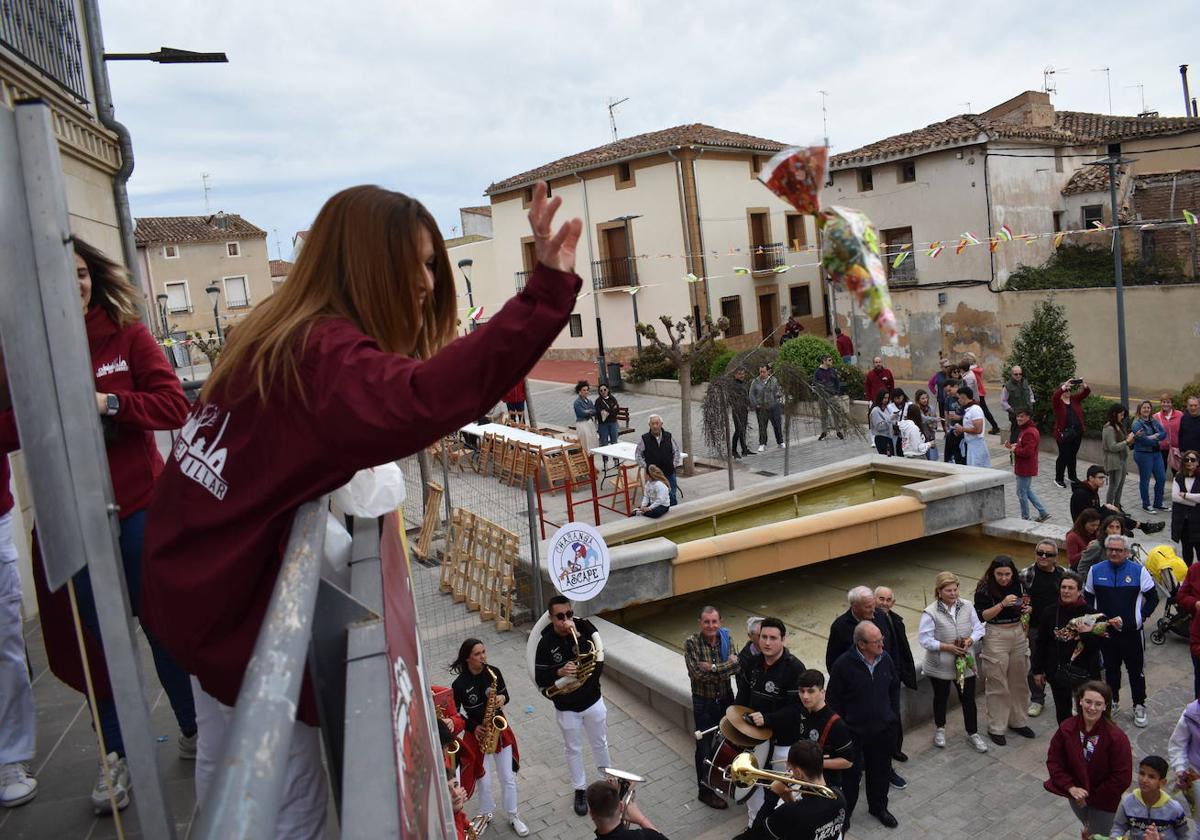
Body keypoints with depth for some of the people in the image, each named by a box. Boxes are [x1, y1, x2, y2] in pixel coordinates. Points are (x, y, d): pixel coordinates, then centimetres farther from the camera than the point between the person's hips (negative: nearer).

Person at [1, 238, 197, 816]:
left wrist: (107, 404, -22)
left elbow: (175, 404, -9)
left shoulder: (127, 335, -4)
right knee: (95, 638, 12)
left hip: (139, 507, -1)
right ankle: (116, 755, 31)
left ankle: (193, 732, 31)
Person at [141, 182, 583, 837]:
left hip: (194, 579, 10)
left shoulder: (282, 331, 4)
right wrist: (546, 292, -50)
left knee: (226, 763, 29)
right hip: (233, 597, -10)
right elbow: (418, 401, -47)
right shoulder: (323, 353, -26)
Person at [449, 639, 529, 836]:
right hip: (478, 735, -3)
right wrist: (473, 727, -18)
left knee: (508, 778, 11)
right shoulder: (459, 684, -19)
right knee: (484, 781, 9)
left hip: (500, 729, 3)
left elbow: (505, 695, 4)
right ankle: (486, 815, 35)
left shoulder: (493, 672, -9)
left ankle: (513, 816, 30)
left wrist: (502, 699, -18)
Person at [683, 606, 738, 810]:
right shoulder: (691, 643, -17)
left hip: (726, 698, 4)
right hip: (703, 702, -4)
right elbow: (697, 674, -24)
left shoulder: (726, 638, -5)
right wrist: (725, 666, -22)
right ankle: (705, 791, 24)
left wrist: (712, 668, -27)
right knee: (704, 746, 8)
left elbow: (736, 665, -17)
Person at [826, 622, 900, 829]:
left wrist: (891, 713, 11)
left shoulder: (885, 659, -6)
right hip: (854, 731, -4)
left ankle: (878, 807, 42)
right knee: (851, 773, 8)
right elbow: (833, 700, -12)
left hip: (884, 728, 5)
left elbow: (895, 687, 12)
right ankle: (844, 813, 28)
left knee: (881, 771, 20)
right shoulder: (844, 664, -21)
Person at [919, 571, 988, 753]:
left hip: (965, 663, 3)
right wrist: (947, 647, -24)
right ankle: (939, 729, 39)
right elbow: (925, 639, -18)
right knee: (941, 697, 17)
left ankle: (973, 734, 30)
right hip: (940, 666, -3)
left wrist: (970, 640, -17)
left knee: (968, 699, 11)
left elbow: (978, 628, 2)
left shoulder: (967, 607, -5)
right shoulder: (930, 613, -18)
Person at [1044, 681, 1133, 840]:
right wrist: (1071, 787, -20)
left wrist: (1092, 797, -16)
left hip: (1104, 800, -4)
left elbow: (1122, 777, -20)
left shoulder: (1116, 737, -26)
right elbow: (1053, 761, -7)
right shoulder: (1066, 728, -16)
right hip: (1076, 795, 4)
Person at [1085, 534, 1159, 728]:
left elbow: (1153, 597, 1)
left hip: (1131, 631, -2)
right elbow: (1088, 598, 9)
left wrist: (1141, 617, -6)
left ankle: (1139, 707, 20)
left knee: (1135, 670, 6)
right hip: (1105, 631, 2)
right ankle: (1112, 702, 31)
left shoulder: (1138, 571, -6)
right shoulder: (1096, 570, 0)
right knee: (1110, 668, 16)